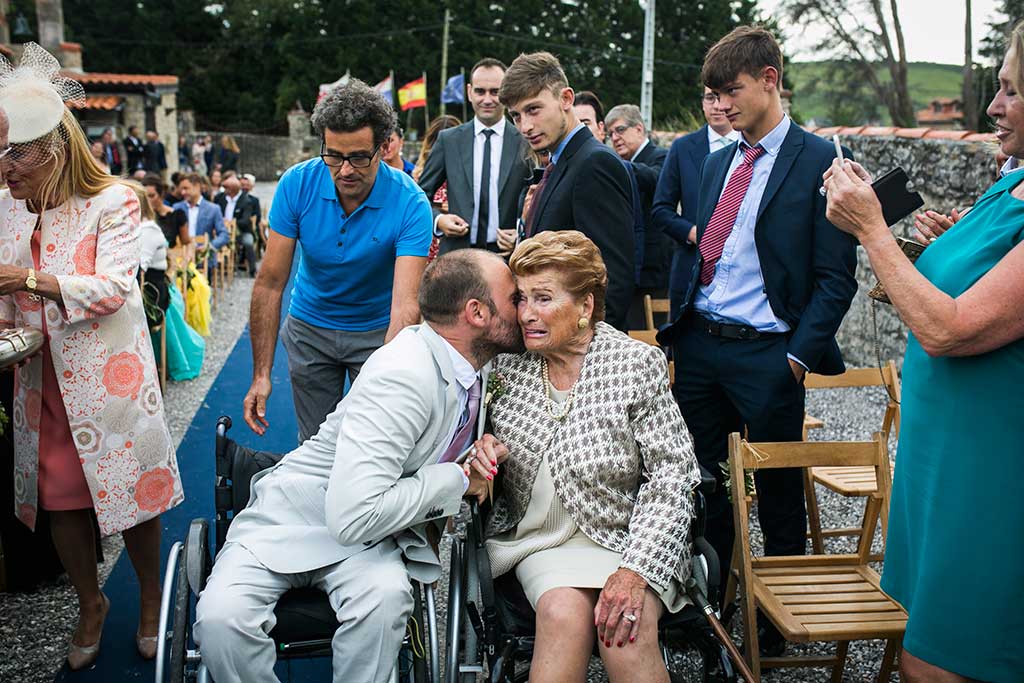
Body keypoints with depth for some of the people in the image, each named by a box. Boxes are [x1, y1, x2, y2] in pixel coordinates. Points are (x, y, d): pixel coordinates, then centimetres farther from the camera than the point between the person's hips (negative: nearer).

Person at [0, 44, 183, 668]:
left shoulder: (111, 201, -11)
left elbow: (111, 289, -20)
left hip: (108, 376, -5)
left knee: (131, 491, 6)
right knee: (60, 499, 13)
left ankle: (152, 599, 29)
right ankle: (91, 604, 35)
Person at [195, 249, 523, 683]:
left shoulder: (474, 368, -2)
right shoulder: (403, 374, -28)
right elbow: (352, 516, -34)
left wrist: (482, 451, -5)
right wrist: (456, 479, -22)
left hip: (368, 525, 5)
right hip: (298, 518, -5)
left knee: (386, 596, -29)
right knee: (221, 617, -30)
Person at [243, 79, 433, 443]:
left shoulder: (410, 204, -26)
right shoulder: (297, 184, -18)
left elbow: (405, 306, -34)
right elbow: (270, 283, -15)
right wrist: (261, 375, -20)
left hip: (377, 331, -2)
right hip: (310, 328, 2)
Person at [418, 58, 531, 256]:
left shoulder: (526, 143, 0)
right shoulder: (448, 140, 4)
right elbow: (421, 194, 9)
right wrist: (438, 220, -9)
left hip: (508, 254, -1)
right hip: (457, 254, 1)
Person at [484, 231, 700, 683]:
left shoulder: (637, 363, -9)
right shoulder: (506, 365, -1)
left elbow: (672, 473, -9)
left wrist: (635, 570, -18)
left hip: (624, 537, -1)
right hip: (540, 539, 2)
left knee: (625, 630, -28)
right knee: (564, 613, -28)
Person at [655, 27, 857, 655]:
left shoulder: (820, 161, -6)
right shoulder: (718, 163, 14)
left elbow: (837, 277, -9)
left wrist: (799, 355, -14)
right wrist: (681, 329, 8)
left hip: (767, 353, -6)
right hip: (699, 344, 6)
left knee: (779, 492, 9)